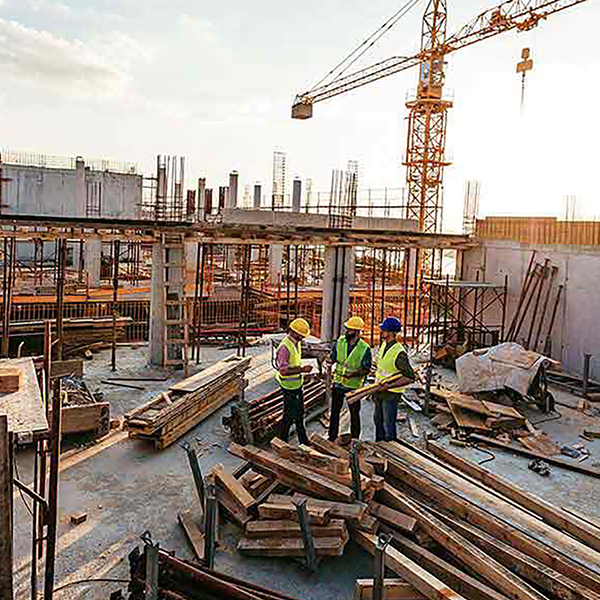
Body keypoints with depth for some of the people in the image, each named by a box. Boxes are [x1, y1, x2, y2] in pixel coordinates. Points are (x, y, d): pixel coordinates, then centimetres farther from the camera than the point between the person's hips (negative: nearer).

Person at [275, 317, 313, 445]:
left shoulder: (296, 342, 2)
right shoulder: (285, 347, -27)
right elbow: (283, 371, -28)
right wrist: (302, 369, -30)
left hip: (297, 383, 9)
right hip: (289, 385, -9)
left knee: (299, 412, 19)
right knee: (289, 415, 3)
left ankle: (304, 442, 32)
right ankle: (283, 440, 21)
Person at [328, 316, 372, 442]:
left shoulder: (365, 349, -15)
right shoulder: (340, 342, -4)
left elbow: (367, 369, -11)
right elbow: (332, 358, 5)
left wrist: (353, 374, -26)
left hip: (354, 385, -3)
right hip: (338, 383, 3)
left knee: (354, 414, 11)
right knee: (334, 411, 13)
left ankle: (355, 439, 28)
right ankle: (332, 437, 27)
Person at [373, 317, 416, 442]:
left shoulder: (399, 353, -25)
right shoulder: (383, 345, 1)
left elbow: (411, 377, -23)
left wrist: (389, 386, -27)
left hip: (391, 394, -9)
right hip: (380, 391, 9)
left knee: (389, 425, 2)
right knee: (378, 420, 23)